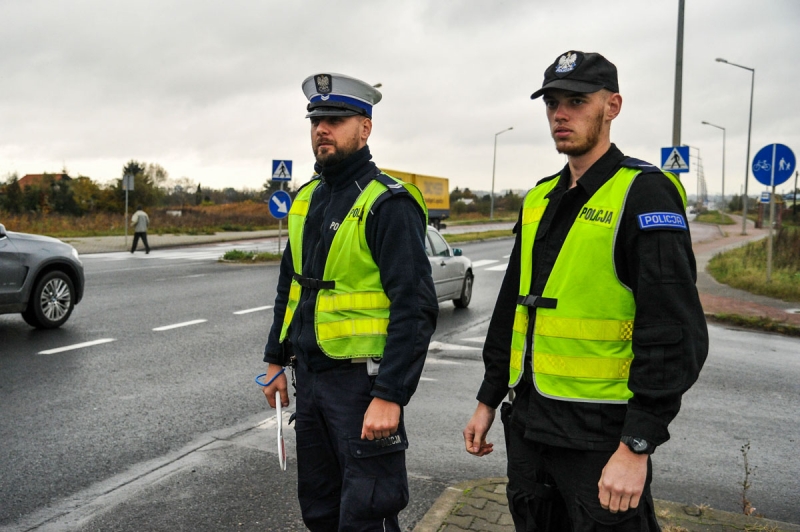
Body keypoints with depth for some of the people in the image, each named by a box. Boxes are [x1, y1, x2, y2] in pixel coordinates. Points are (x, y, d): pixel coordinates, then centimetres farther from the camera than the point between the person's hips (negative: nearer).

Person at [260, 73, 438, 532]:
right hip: (309, 374, 8)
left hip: (361, 380, -8)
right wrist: (276, 359, 17)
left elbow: (416, 308, -21)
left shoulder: (388, 203, -15)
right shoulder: (307, 198, 10)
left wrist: (390, 396, -24)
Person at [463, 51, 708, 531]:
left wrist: (636, 447, -20)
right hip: (527, 425, 7)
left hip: (602, 436, -7)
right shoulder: (539, 199, 9)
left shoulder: (644, 193, -13)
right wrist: (489, 400, 15)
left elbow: (676, 334, -18)